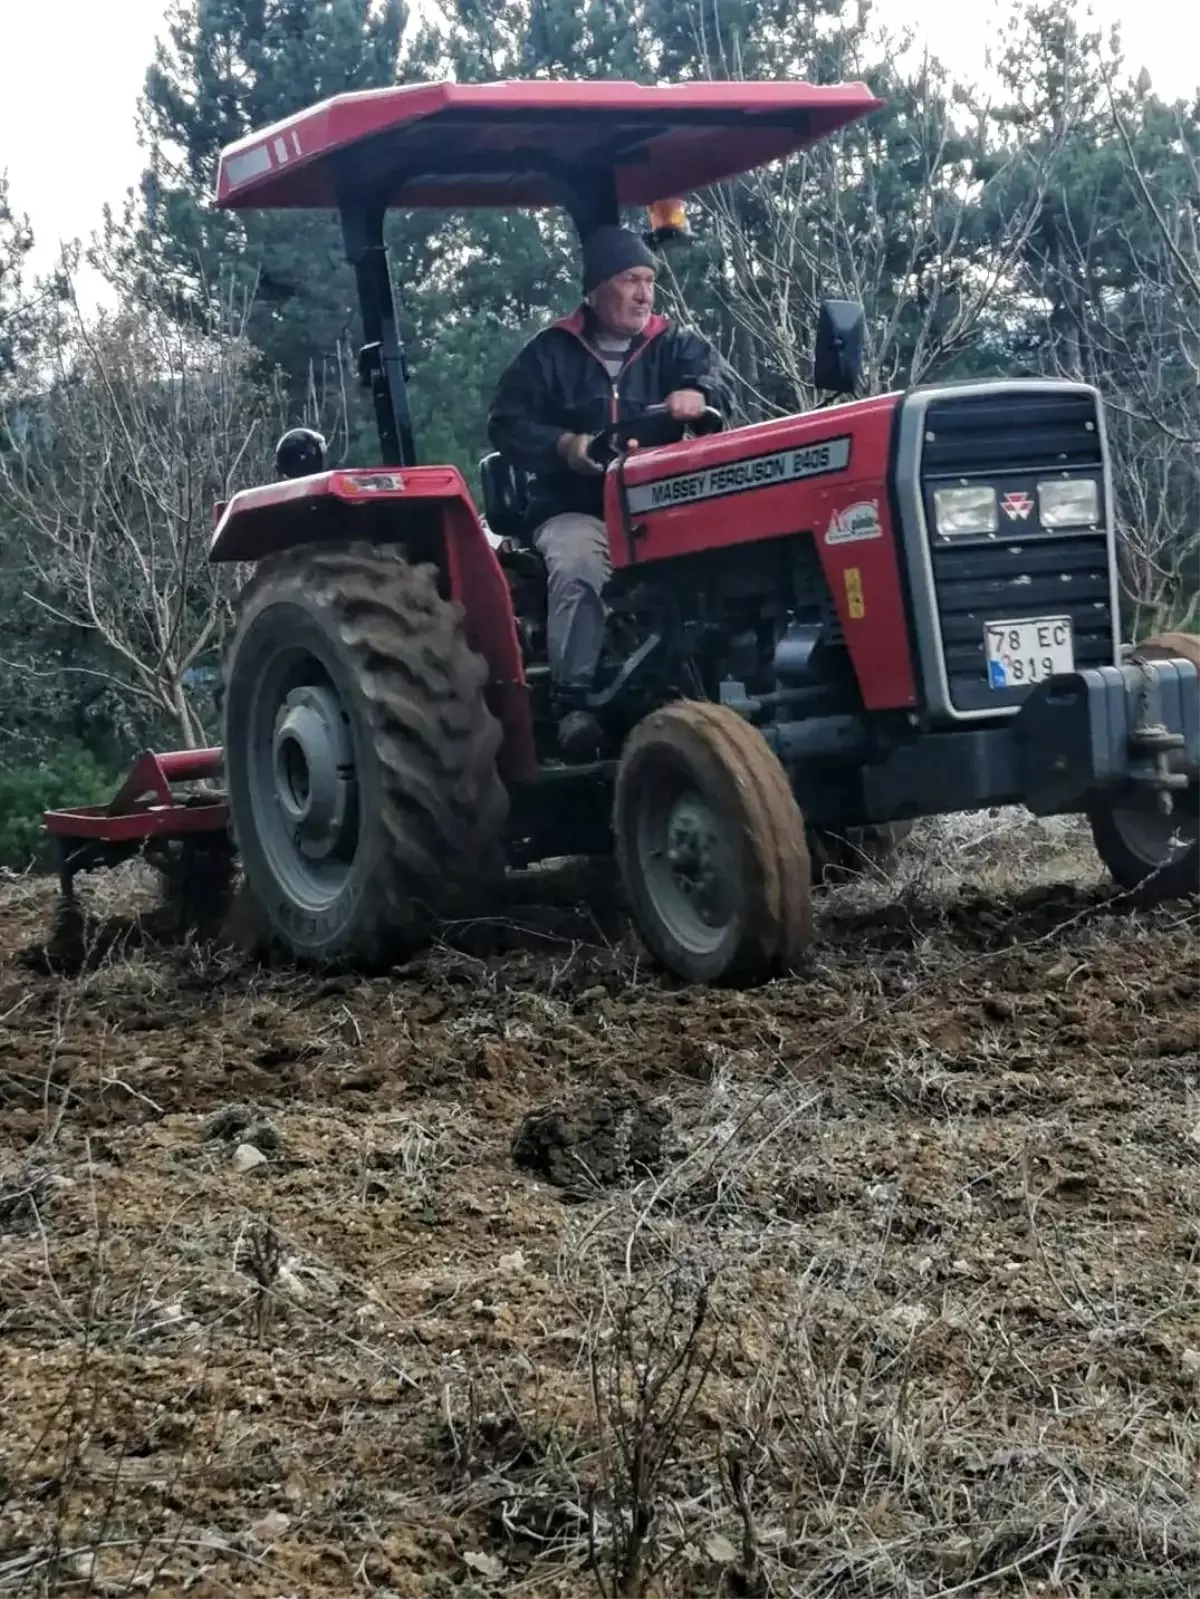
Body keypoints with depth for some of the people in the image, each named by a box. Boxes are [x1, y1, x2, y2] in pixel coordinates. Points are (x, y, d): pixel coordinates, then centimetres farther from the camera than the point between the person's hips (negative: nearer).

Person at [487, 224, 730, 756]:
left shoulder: (675, 345, 13)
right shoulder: (550, 352, 9)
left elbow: (711, 379, -8)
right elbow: (506, 425, 3)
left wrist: (694, 394, -33)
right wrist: (564, 445, -15)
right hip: (575, 510, -1)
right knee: (578, 566, -36)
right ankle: (576, 700, -36)